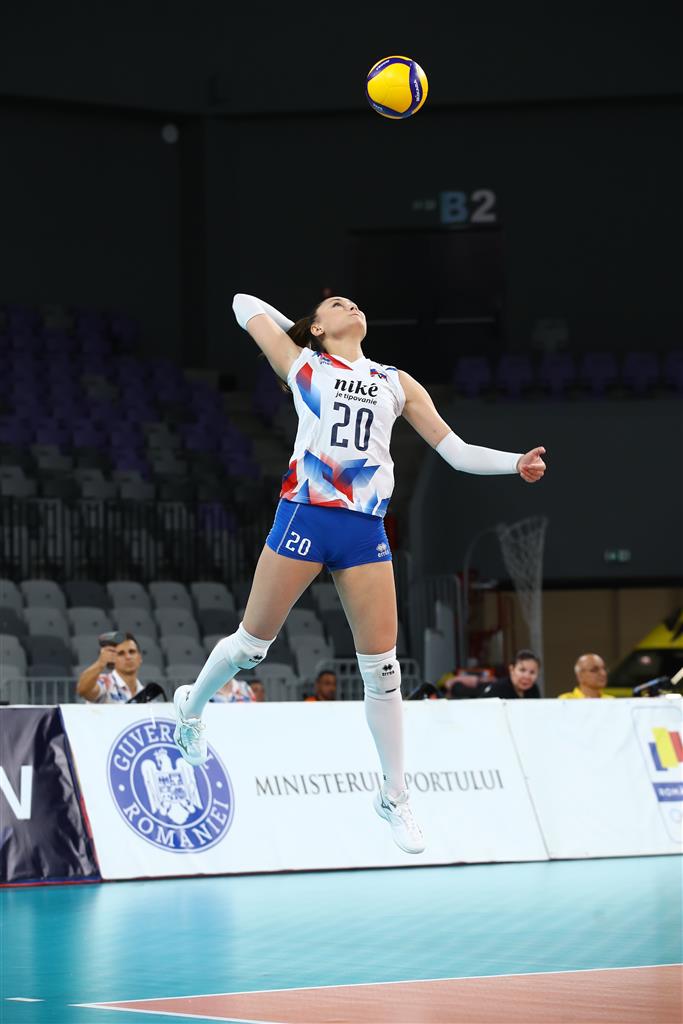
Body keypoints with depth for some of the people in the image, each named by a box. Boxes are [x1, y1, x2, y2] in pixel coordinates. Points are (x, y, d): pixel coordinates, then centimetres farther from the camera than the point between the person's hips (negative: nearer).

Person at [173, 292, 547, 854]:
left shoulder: (396, 382, 18)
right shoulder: (303, 364, 10)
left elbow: (456, 451, 14)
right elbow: (246, 304, 19)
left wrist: (516, 463, 1)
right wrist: (298, 328, 30)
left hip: (365, 530, 2)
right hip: (304, 517, -2)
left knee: (382, 668, 0)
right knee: (251, 644, 5)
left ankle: (394, 796, 10)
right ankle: (191, 706, 36)